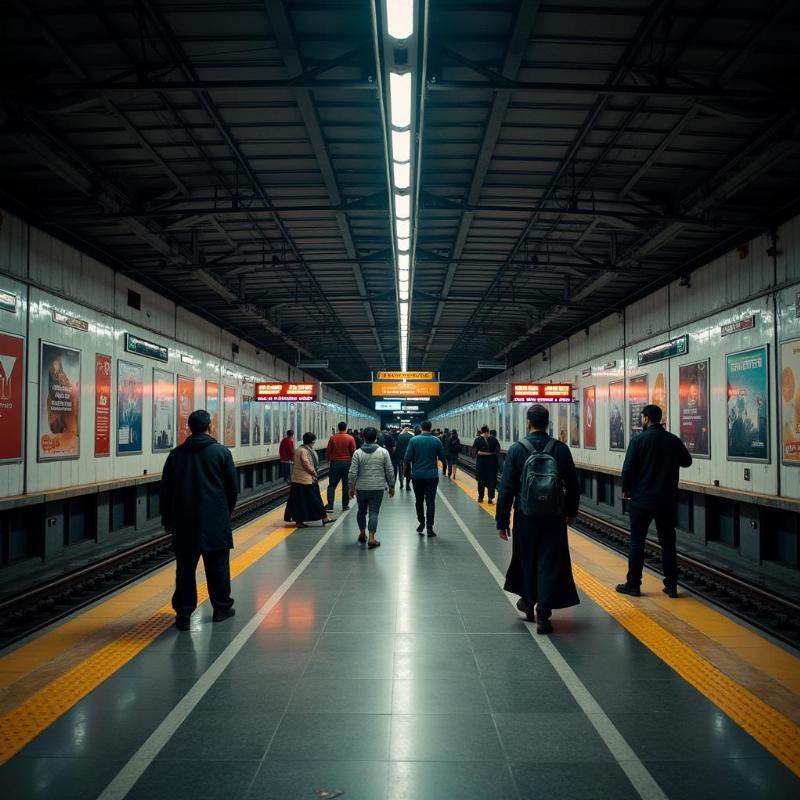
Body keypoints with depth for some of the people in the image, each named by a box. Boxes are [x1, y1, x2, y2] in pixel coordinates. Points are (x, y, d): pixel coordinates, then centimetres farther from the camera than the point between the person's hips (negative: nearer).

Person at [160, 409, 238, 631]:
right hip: (215, 521, -2)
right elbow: (233, 486, -1)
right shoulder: (221, 452, -3)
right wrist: (227, 512, 14)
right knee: (217, 565, 9)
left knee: (185, 567, 6)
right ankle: (222, 608, 18)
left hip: (184, 521, 2)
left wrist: (167, 519, 15)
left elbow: (166, 490, 6)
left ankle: (183, 613, 7)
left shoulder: (176, 454, 4)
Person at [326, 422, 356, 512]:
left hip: (335, 463, 0)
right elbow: (353, 452, -4)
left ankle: (330, 505, -4)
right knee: (346, 485, 9)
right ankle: (345, 505, 13)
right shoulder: (350, 438, -7)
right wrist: (352, 461, 14)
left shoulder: (333, 438, -4)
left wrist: (330, 459, 19)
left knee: (332, 485, 5)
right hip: (347, 463, 0)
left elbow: (329, 451, 2)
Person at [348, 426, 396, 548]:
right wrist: (391, 486, 8)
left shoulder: (358, 453, -5)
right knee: (374, 512, 1)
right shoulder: (383, 452, -4)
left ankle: (362, 533, 29)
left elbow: (352, 473, -7)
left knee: (362, 511, 18)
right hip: (377, 488, -1)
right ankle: (371, 538, -7)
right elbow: (390, 471, -2)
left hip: (361, 488, 1)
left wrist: (351, 487, 4)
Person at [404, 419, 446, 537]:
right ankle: (429, 528, 0)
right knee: (430, 502, 3)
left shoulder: (414, 440, -8)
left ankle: (421, 523, 22)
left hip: (417, 475, 0)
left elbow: (407, 459, -10)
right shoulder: (436, 441, -4)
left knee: (419, 501, 17)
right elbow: (442, 457, 4)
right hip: (432, 475, 0)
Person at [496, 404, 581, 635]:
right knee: (550, 563, 6)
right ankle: (543, 616, 3)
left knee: (526, 560, 18)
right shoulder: (561, 449, -3)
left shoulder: (516, 449, -8)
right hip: (554, 516, 0)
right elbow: (572, 485, 5)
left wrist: (502, 521, -3)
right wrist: (571, 511, 20)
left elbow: (507, 488, -9)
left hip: (526, 515, 0)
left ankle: (528, 603, 37)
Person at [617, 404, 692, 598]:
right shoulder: (674, 440, 2)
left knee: (637, 542, 5)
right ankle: (671, 586, 13)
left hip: (642, 499, -4)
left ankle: (633, 585, 9)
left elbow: (628, 468, -11)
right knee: (668, 542, 11)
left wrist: (626, 489, 3)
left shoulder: (639, 439, -11)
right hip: (667, 500, 4)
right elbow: (686, 461, 18)